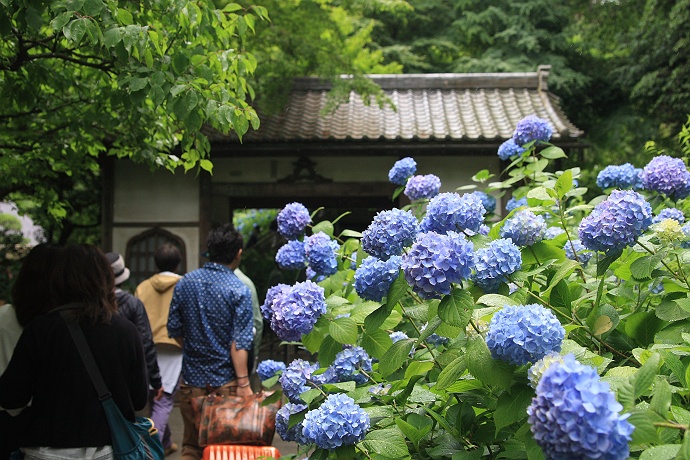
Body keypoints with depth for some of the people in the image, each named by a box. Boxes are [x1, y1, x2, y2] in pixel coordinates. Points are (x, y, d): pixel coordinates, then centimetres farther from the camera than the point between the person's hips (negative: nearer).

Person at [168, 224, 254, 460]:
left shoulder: (185, 283, 1)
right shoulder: (239, 290, -12)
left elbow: (174, 330, 6)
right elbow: (239, 343, -16)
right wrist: (244, 384, -15)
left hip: (192, 379, 4)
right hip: (226, 381, -3)